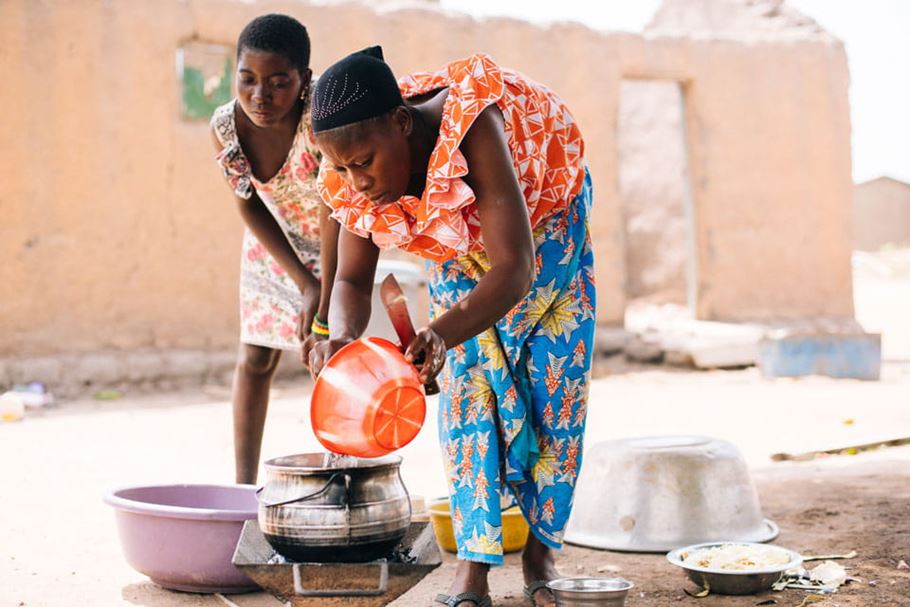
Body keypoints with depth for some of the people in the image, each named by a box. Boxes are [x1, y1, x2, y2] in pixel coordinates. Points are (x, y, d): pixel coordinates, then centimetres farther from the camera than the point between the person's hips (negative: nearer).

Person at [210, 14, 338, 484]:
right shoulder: (226, 125, -24)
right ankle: (244, 483, 14)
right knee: (255, 357, 4)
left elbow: (335, 213, -34)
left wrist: (324, 305, -37)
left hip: (337, 240, -3)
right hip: (275, 242, 4)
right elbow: (250, 207, -11)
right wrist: (304, 283, -16)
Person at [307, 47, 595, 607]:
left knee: (552, 388, -4)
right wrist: (341, 335, -39)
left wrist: (444, 334, -62)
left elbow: (514, 270, -47)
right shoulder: (355, 181, -26)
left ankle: (541, 556, 8)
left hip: (545, 218, -3)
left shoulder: (471, 129, -44)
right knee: (466, 389, -6)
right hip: (461, 251, 4)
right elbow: (353, 280, -16)